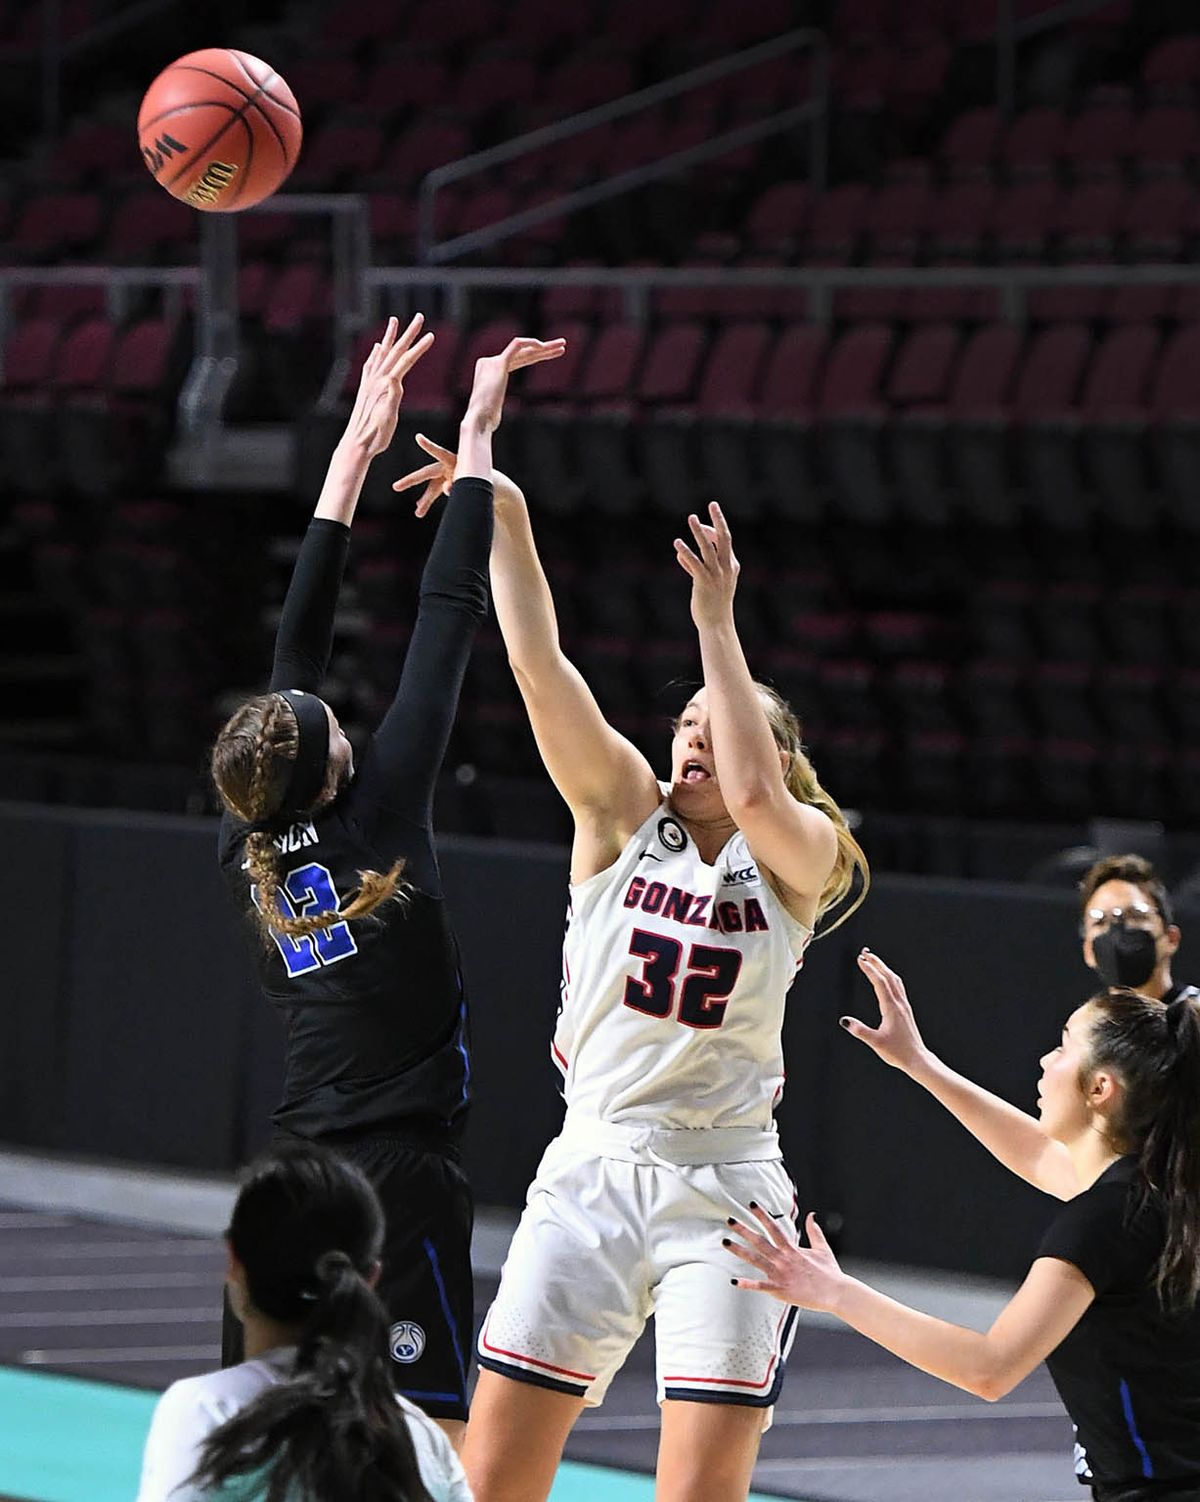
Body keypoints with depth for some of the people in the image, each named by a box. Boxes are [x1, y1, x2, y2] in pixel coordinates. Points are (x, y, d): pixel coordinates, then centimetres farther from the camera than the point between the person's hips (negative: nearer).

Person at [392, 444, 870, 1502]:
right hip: (593, 1171, 2)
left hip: (724, 1191, -2)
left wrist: (716, 620, -20)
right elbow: (538, 662, -5)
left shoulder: (802, 858, 1)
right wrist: (504, 514, -14)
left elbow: (754, 795, -22)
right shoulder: (624, 815, 5)